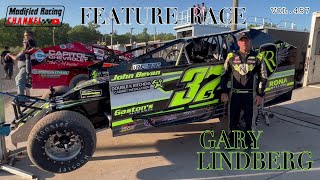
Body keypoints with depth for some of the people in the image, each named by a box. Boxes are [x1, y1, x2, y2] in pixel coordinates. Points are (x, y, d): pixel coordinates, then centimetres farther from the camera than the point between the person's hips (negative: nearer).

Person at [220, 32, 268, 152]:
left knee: (249, 120, 8)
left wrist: (260, 95, -3)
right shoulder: (231, 56, 3)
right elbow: (224, 75, 6)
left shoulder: (257, 57, 2)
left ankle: (248, 144, 23)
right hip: (234, 94, 1)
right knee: (233, 119, 11)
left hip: (250, 95, -1)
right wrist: (224, 92, 0)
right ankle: (232, 141, 29)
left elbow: (263, 77, 4)